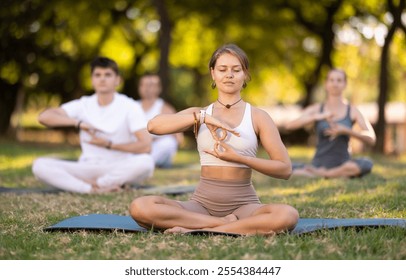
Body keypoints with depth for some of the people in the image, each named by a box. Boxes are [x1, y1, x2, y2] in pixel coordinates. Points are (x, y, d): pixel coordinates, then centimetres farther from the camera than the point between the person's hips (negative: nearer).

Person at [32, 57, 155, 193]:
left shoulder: (130, 107, -5)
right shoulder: (83, 105, 2)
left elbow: (145, 146, -16)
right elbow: (44, 117, -10)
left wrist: (108, 144, -15)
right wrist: (78, 123, -21)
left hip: (119, 169, -2)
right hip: (87, 169, 2)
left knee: (146, 162, -35)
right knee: (39, 165, -20)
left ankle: (94, 184, -20)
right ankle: (92, 189, -30)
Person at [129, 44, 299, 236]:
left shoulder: (258, 117, 6)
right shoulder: (199, 114, 11)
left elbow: (285, 169, -2)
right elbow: (153, 126, -8)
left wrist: (239, 158, -13)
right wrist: (202, 118, -17)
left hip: (243, 204, -1)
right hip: (202, 203, 2)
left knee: (288, 215, -35)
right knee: (139, 207, -26)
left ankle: (198, 230, -27)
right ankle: (228, 224, -22)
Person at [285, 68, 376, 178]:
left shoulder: (353, 111, 4)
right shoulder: (316, 109, 5)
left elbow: (371, 138, -7)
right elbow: (289, 125, -10)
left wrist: (345, 130, -21)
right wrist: (317, 117, -22)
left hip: (341, 164, 0)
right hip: (318, 164, 0)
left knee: (366, 164, -34)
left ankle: (319, 174, -19)